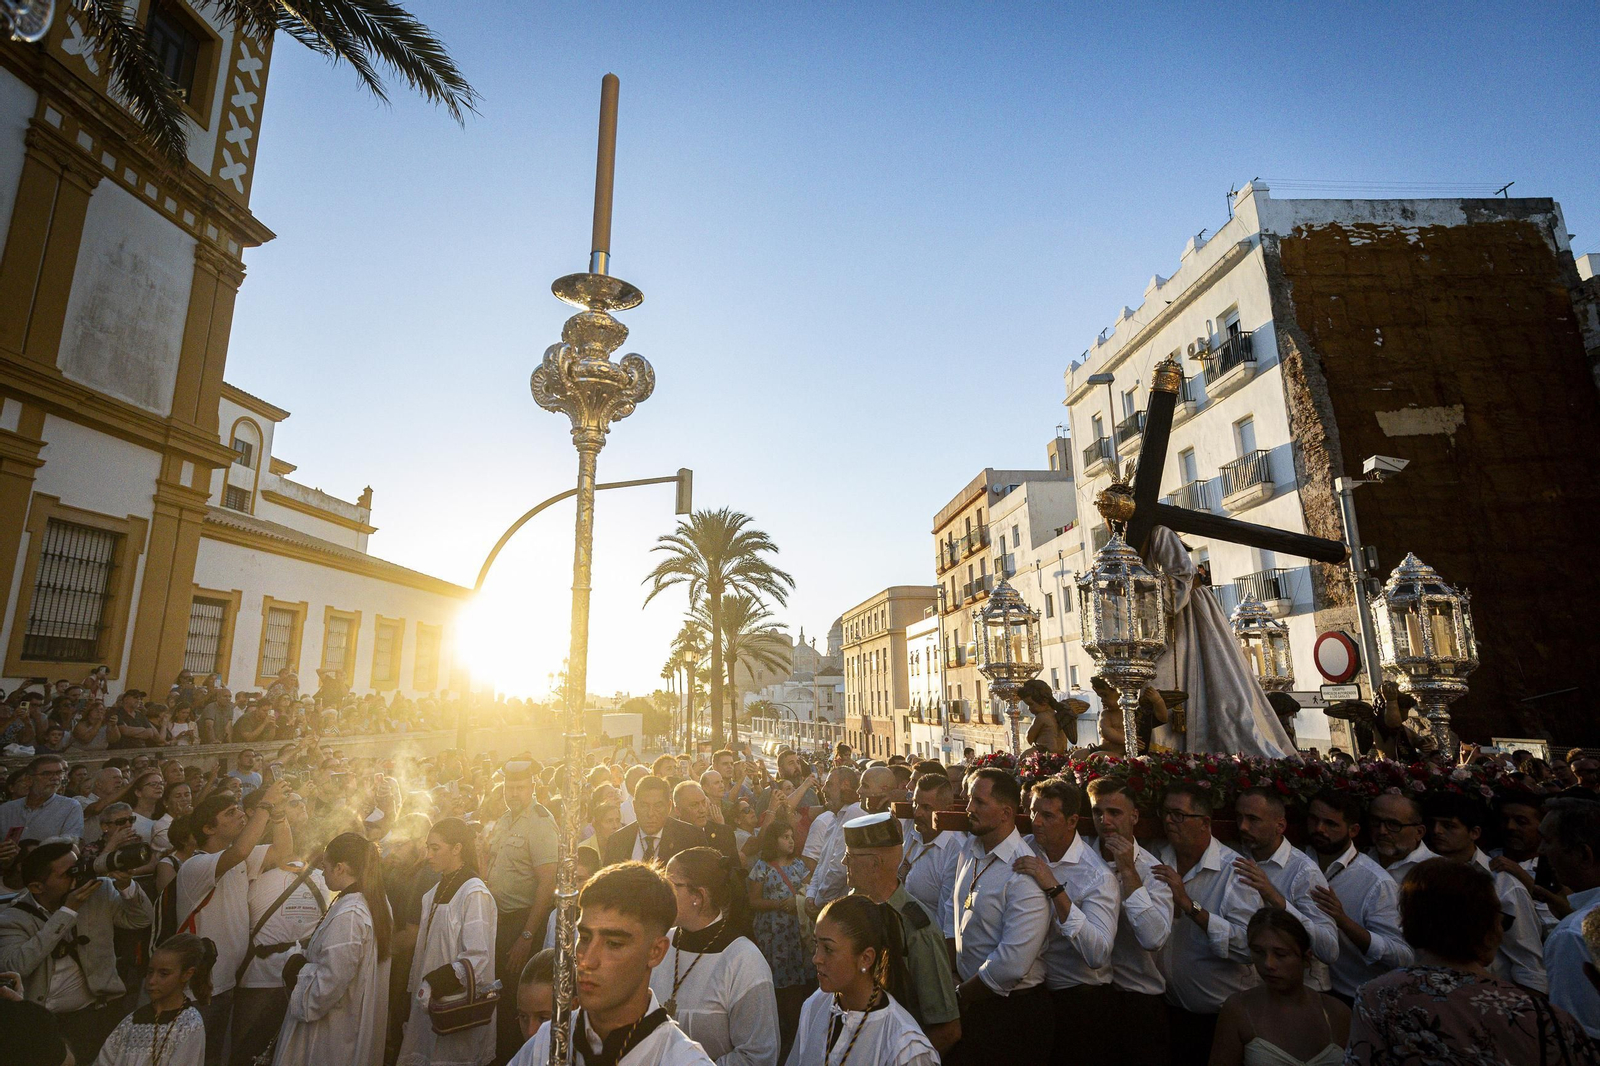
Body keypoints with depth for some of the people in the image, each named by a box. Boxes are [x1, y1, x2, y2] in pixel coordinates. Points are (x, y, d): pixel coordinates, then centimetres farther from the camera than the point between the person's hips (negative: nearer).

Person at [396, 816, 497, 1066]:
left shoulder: (474, 893, -15)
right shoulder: (437, 891, 12)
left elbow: (476, 959, -20)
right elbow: (425, 950, 15)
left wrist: (432, 985, -20)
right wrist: (416, 988, 8)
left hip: (457, 1006, -7)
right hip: (429, 1000, 7)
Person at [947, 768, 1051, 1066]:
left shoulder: (1025, 874, -24)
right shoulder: (969, 854, 1)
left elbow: (1012, 965, -27)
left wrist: (961, 995, -13)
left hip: (1011, 1007, -7)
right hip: (969, 999, 7)